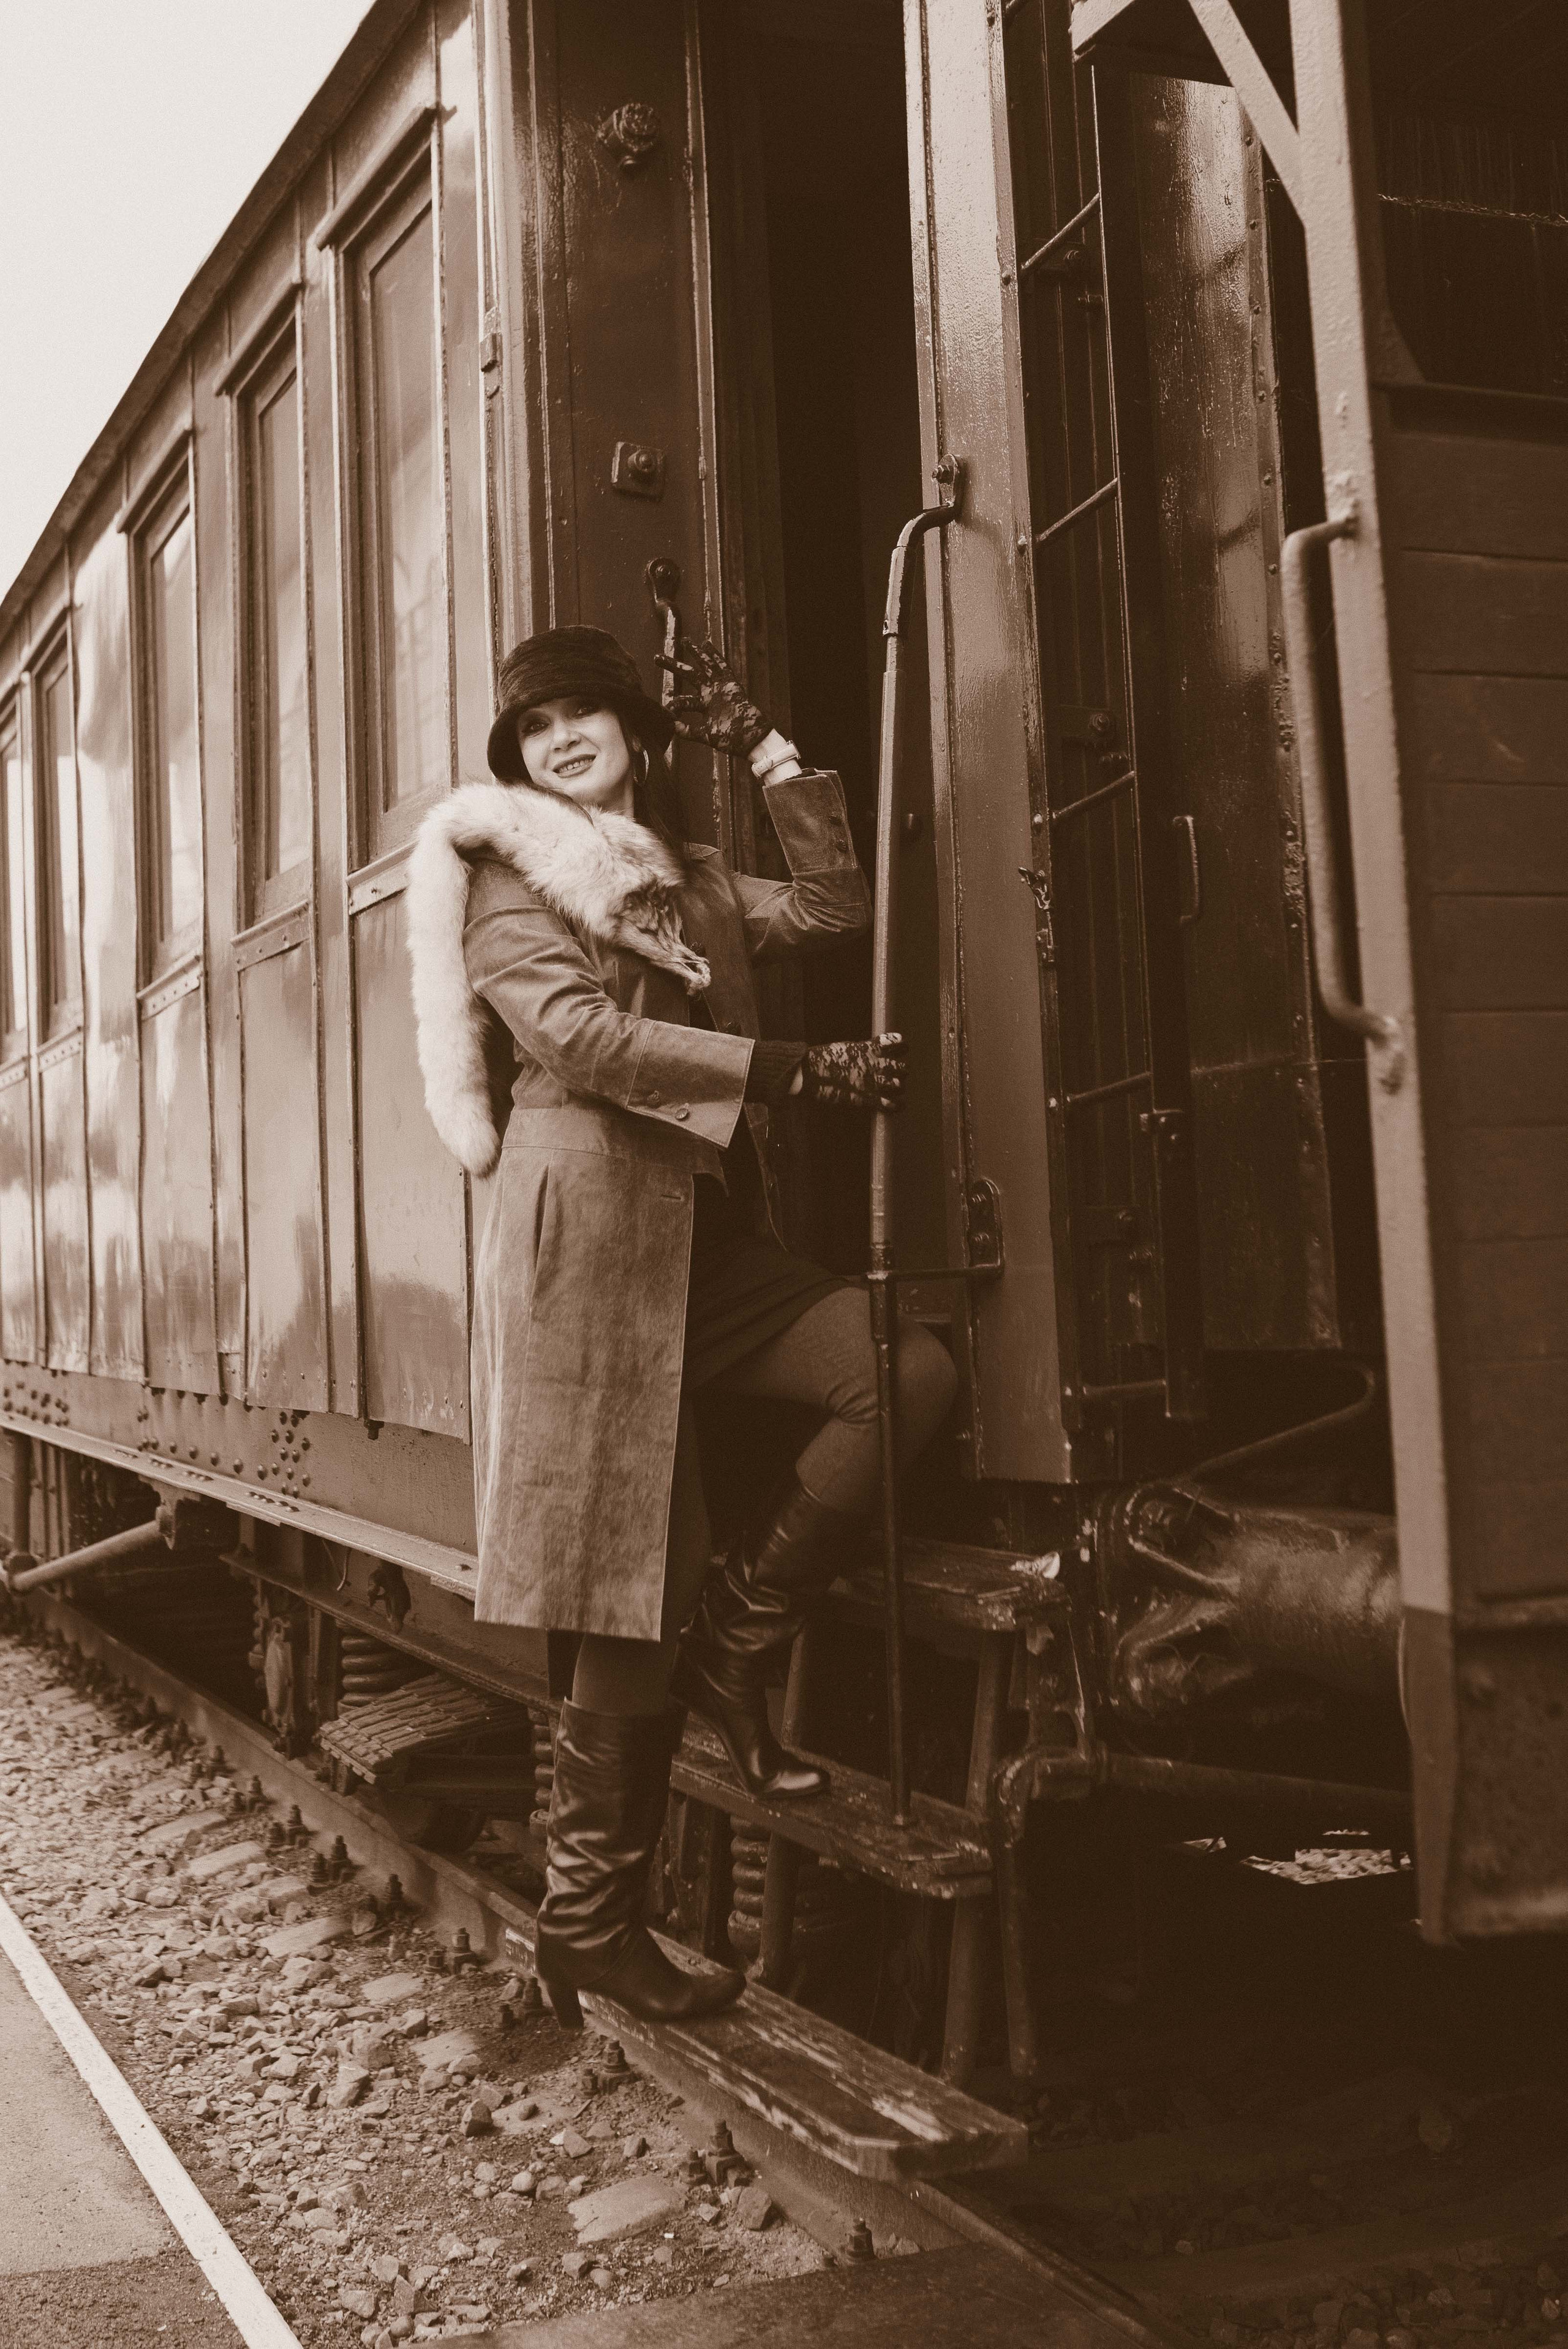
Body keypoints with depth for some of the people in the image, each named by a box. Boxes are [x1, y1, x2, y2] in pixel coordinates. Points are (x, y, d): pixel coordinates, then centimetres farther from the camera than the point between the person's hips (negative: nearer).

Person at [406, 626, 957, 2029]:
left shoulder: (691, 880, 26)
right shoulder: (506, 872, 6)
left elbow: (835, 905, 14)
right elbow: (584, 1035, -9)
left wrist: (764, 749, 16)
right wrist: (800, 1070, -13)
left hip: (714, 1237, 7)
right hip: (593, 1217, -6)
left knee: (915, 1373, -16)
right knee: (630, 1593, -9)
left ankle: (735, 1648, -2)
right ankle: (587, 1921, 2)